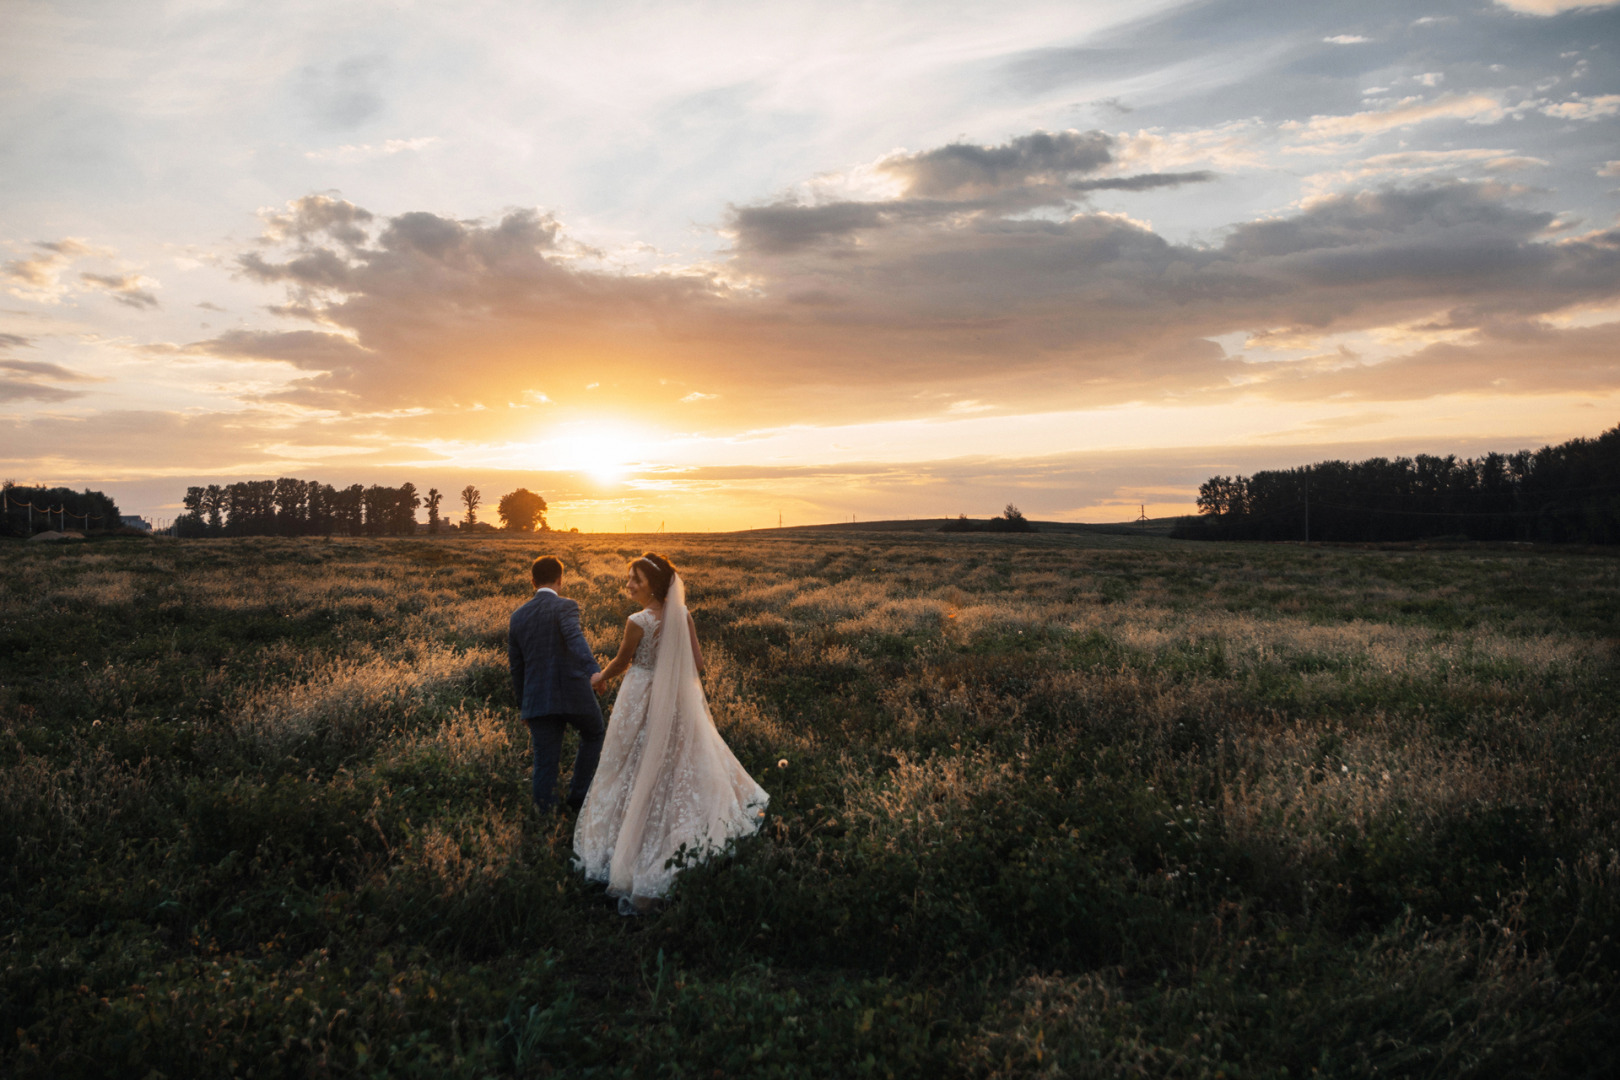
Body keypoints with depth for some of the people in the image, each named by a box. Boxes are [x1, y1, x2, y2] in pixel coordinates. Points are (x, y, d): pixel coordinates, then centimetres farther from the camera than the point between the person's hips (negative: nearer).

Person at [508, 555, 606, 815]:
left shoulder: (518, 617, 10)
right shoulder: (565, 607, -6)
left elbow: (516, 667, 16)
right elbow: (576, 640, -27)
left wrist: (524, 706, 25)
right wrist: (594, 671, -41)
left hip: (539, 700, 4)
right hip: (573, 694, -3)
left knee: (545, 760, 7)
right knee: (593, 735, 23)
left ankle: (544, 812, 6)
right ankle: (578, 793, 22)